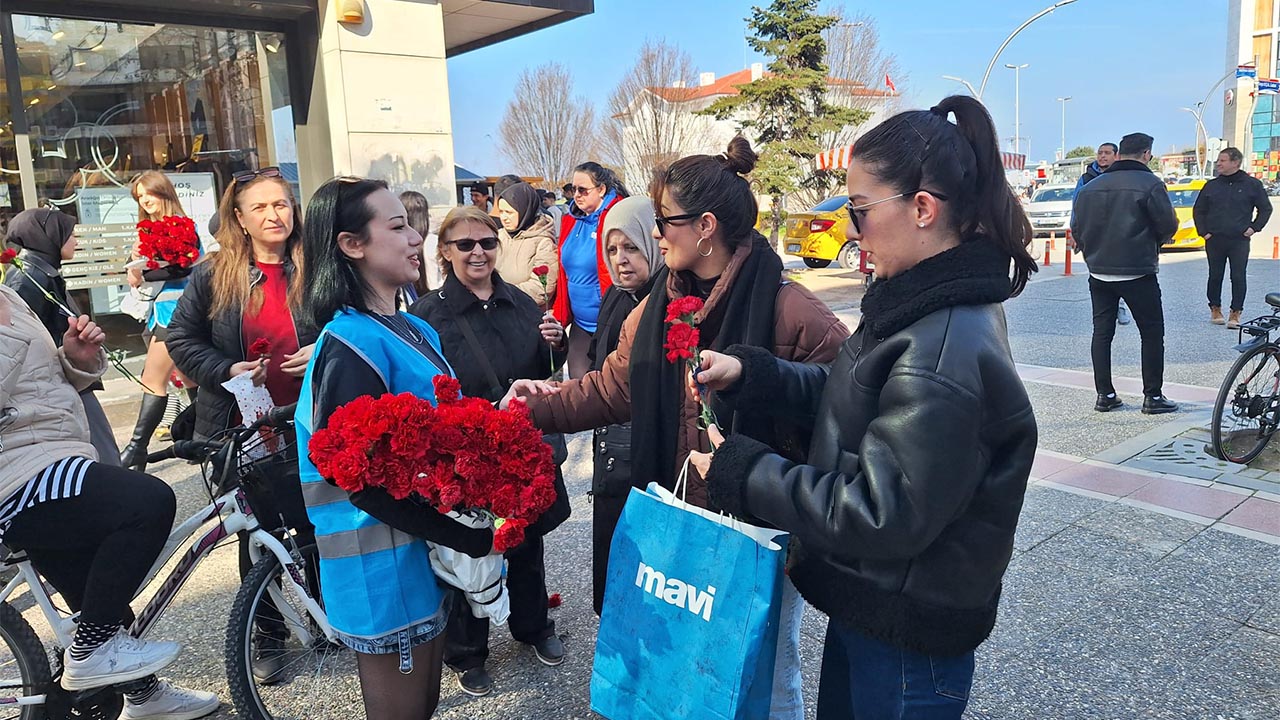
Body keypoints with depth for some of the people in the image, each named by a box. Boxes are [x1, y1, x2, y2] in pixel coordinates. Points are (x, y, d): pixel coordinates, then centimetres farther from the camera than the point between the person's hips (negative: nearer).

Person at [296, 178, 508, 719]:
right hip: (384, 570, -8)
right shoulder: (352, 348, -20)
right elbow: (363, 481, -24)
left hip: (426, 554, 8)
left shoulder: (414, 330, 7)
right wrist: (471, 537, -21)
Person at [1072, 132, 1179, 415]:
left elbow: (1077, 228, 8)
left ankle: (1104, 394, 11)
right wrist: (1153, 241, 12)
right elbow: (1168, 226, -9)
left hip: (1099, 272, 5)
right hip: (1138, 273, -5)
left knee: (1102, 332, 10)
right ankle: (1153, 396, 7)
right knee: (1152, 332, 6)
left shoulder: (1090, 187, 5)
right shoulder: (1150, 184, -10)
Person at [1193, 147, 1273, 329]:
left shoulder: (1252, 184, 2)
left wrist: (1254, 228, -1)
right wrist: (1203, 231, 4)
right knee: (1215, 276, 8)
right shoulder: (1211, 185, 7)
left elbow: (1265, 208, 9)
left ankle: (1235, 313, 4)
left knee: (1238, 278, -2)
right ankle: (1215, 309, 21)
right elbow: (1198, 210, 13)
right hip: (1214, 240, 2)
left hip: (1240, 241, -2)